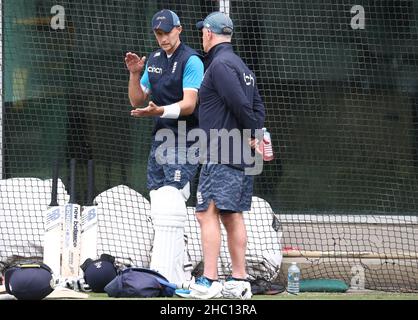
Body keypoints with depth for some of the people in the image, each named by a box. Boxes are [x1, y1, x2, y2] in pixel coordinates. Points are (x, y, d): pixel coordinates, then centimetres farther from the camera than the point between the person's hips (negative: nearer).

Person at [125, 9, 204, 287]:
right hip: (160, 137, 9)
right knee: (160, 205, 9)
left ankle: (166, 276, -25)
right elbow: (138, 101, 15)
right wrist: (135, 74, -1)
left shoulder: (191, 60, -10)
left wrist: (160, 111, -35)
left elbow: (189, 104, -19)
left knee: (170, 202, -19)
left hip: (184, 139, -9)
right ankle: (179, 273, 16)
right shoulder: (154, 60, 15)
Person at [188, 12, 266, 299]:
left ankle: (209, 281, -17)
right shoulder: (241, 65, 20)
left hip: (222, 154, -10)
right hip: (241, 156, 10)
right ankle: (239, 280, 11)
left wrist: (254, 135, -7)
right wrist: (256, 135, 5)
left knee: (207, 213, -11)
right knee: (232, 216, 11)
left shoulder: (220, 64, -11)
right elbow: (258, 106, 18)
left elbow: (241, 104, -19)